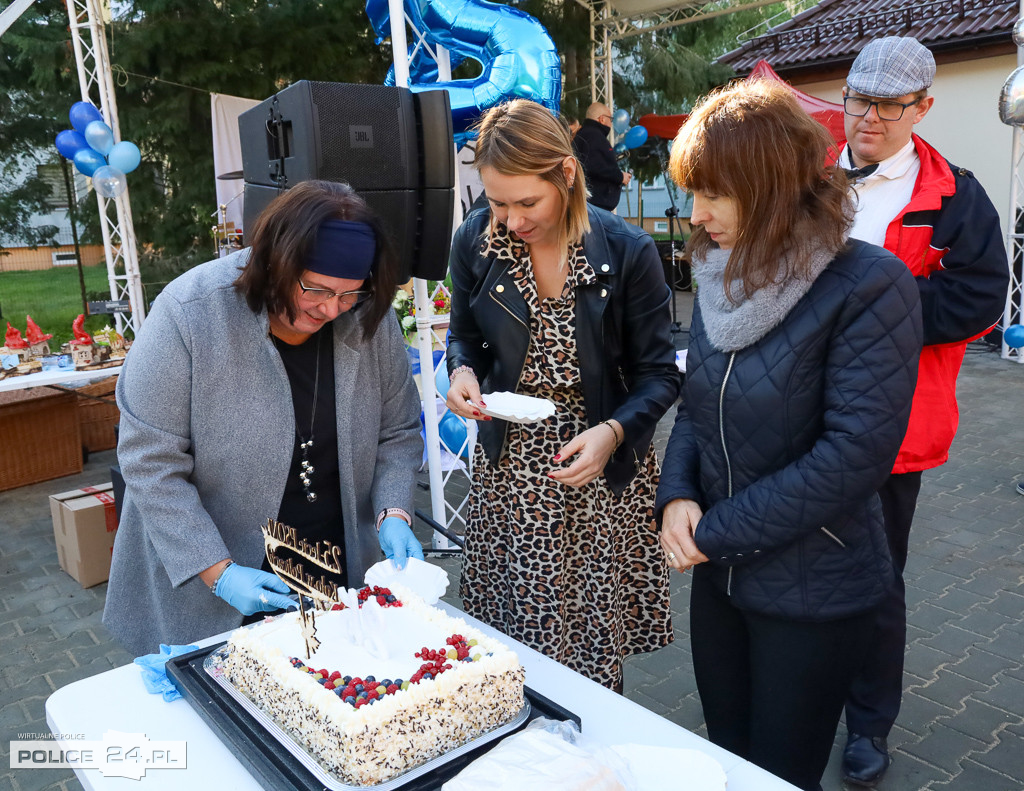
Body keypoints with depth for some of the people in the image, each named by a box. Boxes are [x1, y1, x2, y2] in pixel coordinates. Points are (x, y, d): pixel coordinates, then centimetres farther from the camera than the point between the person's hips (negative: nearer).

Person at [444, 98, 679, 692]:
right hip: (509, 466, 2)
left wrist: (614, 431, -23)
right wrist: (464, 371, -10)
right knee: (509, 647, 5)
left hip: (599, 468, -1)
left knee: (594, 650, 5)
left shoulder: (628, 252, -11)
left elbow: (658, 372, -5)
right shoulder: (475, 242, -3)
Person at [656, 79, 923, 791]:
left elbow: (854, 453, -24)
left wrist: (715, 532, -18)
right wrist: (677, 495, -9)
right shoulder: (724, 275, 2)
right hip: (719, 574, 6)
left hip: (814, 594, -6)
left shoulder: (871, 285, -19)